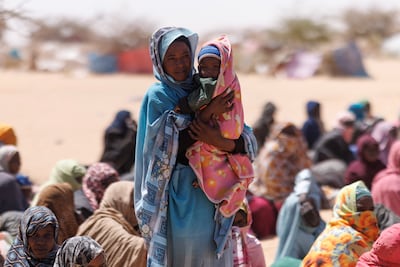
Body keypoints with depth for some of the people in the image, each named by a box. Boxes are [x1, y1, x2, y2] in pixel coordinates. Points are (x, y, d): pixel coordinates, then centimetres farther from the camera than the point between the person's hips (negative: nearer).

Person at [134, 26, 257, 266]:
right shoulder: (158, 96, -3)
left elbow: (248, 141, 0)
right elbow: (174, 145, -15)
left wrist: (222, 143, -21)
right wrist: (207, 113, -20)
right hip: (179, 195, -4)